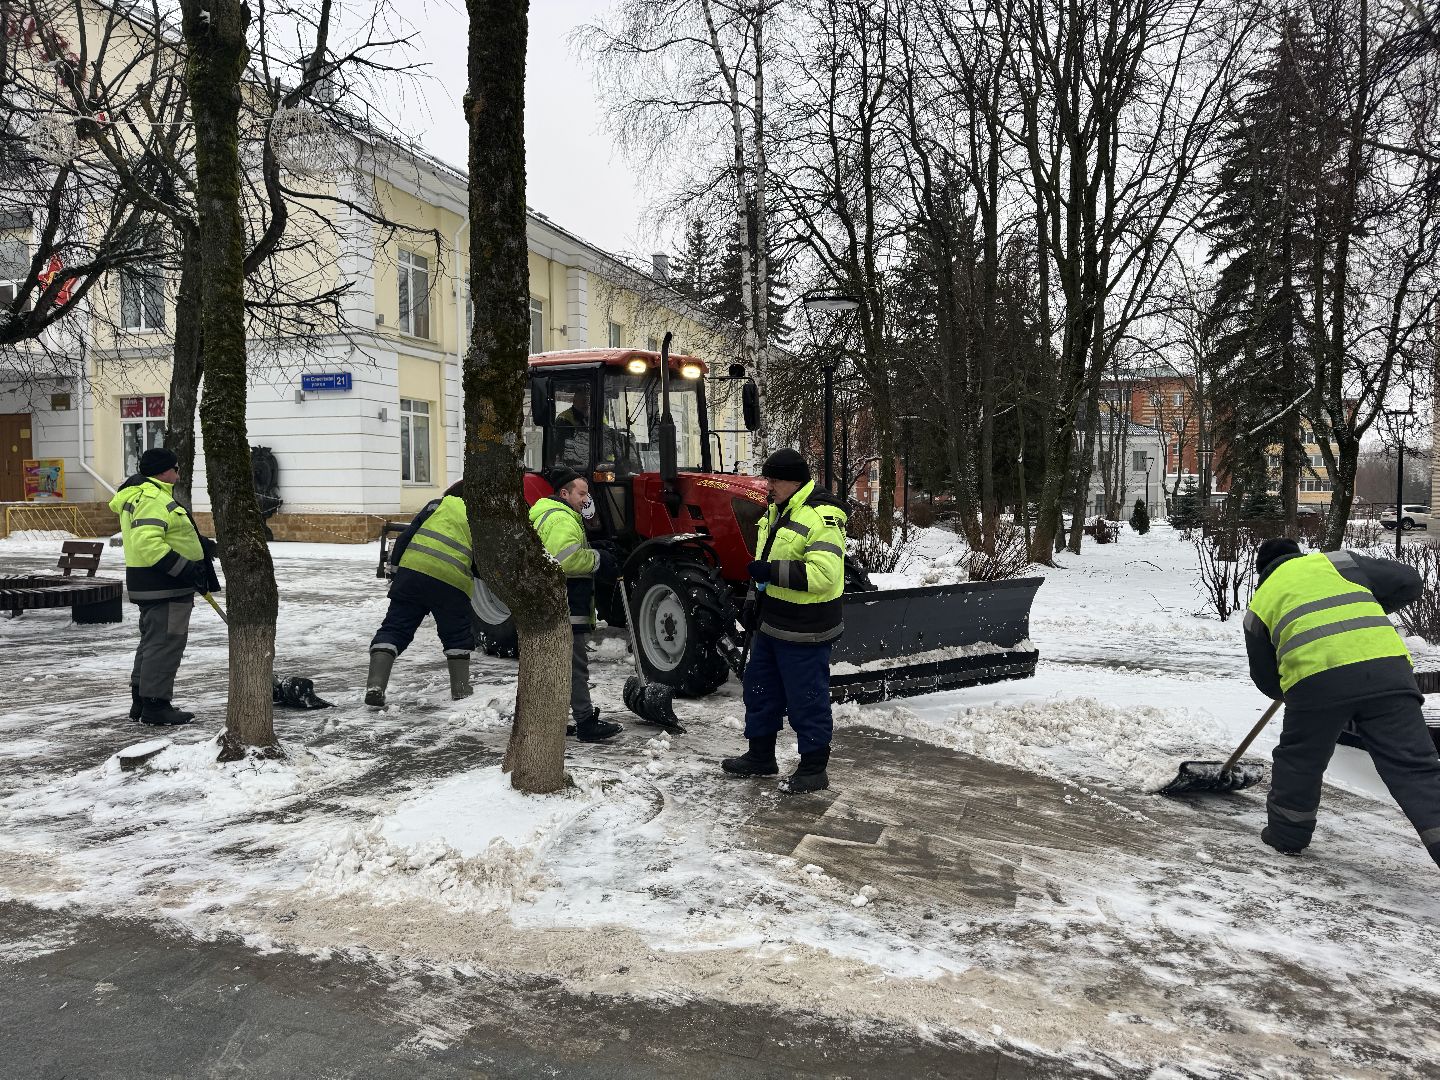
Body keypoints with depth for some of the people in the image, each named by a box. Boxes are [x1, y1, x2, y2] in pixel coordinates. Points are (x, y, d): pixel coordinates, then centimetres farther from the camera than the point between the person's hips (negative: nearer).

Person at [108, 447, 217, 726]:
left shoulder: (138, 495, 18)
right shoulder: (154, 499, -17)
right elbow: (148, 543, -29)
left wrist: (197, 545, 20)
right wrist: (186, 568, -27)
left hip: (151, 586, 11)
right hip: (165, 588, -11)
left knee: (152, 641, 18)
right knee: (166, 644, -6)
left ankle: (141, 702, 26)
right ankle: (156, 705, -2)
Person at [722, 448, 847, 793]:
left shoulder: (822, 517, -20)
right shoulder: (778, 511, 11)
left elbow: (823, 574, -30)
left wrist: (773, 571, -27)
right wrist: (755, 597, 18)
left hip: (803, 631, -10)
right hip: (771, 622, 10)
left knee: (807, 699, 2)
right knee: (760, 688, 19)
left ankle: (813, 770, 16)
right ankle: (760, 757, 34)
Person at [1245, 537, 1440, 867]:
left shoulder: (1260, 603, 24)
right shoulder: (1337, 562, 24)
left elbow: (1266, 679, 27)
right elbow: (1407, 581, 25)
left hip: (1315, 681, 0)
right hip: (1386, 668, 0)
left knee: (1298, 760, 22)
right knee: (1413, 766, 3)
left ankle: (1287, 834, 34)